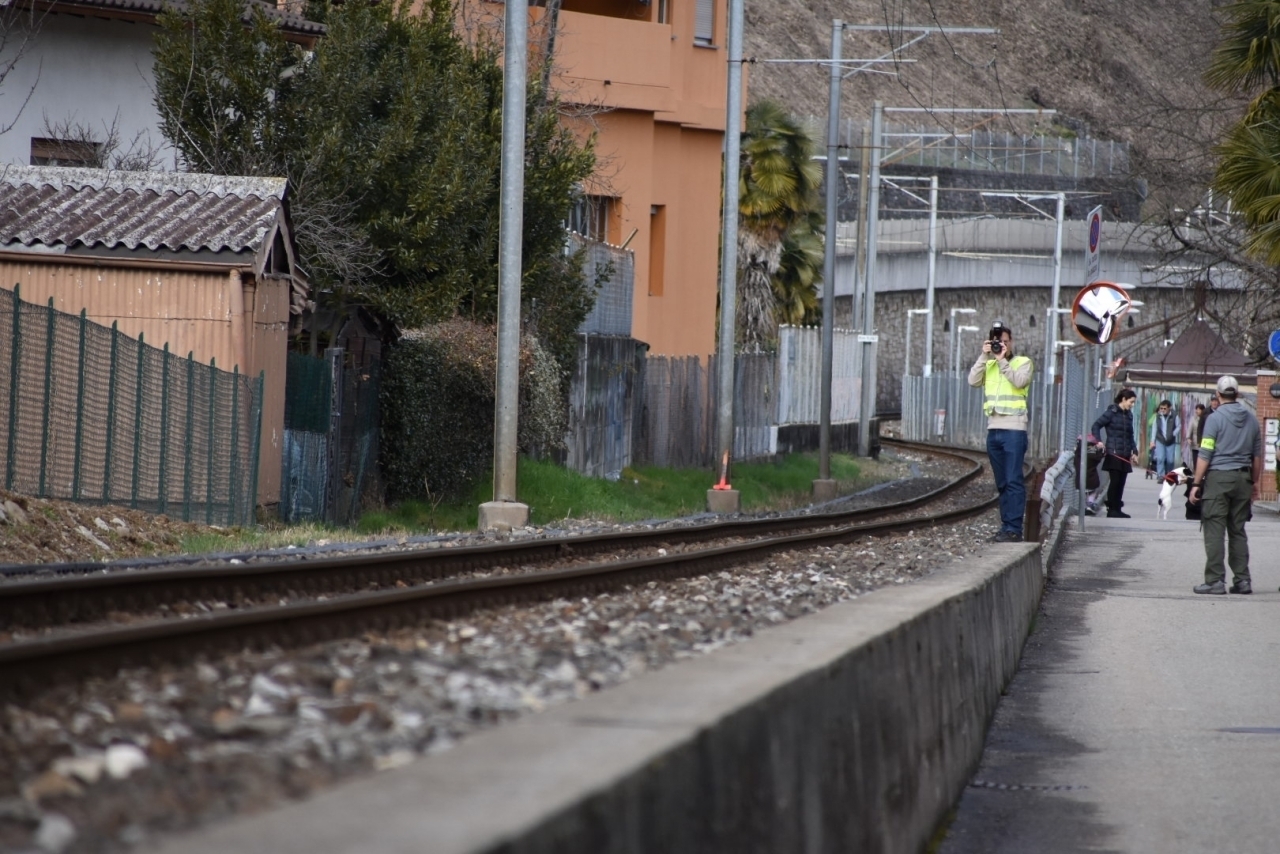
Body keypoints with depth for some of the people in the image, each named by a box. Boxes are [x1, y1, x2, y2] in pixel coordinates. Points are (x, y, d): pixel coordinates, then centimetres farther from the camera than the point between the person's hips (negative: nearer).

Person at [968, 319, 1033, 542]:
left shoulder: (1022, 362, 2)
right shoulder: (988, 365, 14)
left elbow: (1020, 381, -16)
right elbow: (973, 381, 0)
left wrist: (1002, 360, -13)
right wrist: (984, 356, -5)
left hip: (1014, 430, -6)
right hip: (993, 430, 6)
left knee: (1013, 481, -10)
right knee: (1002, 483, 8)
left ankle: (1014, 528, -13)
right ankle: (1006, 526, 11)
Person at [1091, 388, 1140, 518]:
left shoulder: (1128, 415, 13)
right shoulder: (1111, 412, -6)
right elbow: (1096, 425, -7)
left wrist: (1134, 451, 12)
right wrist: (1098, 441, -20)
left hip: (1125, 454, 6)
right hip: (1113, 453, -6)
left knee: (1121, 482, 6)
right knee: (1115, 481, -7)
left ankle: (1117, 509, 10)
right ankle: (1112, 510, -2)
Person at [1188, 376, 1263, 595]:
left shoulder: (1215, 418, -7)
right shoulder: (1251, 419, 9)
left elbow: (1205, 455, -9)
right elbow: (1257, 455, 14)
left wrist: (1196, 483, -5)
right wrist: (1256, 483, 23)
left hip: (1218, 478, -5)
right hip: (1242, 478, 5)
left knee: (1214, 531, -4)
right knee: (1238, 532, 11)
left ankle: (1215, 581, -8)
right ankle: (1242, 580, 8)